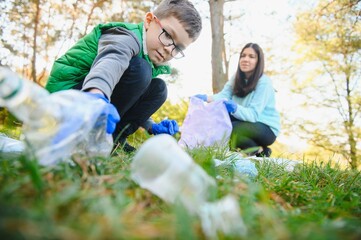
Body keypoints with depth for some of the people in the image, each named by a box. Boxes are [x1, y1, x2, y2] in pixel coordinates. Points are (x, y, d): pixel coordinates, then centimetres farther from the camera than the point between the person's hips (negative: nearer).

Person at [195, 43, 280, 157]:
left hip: (267, 129, -7)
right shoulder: (236, 78, 1)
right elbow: (223, 95, -14)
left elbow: (254, 114, -29)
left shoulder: (264, 82, -20)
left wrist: (234, 108, -48)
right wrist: (205, 98, -34)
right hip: (247, 122, 7)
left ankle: (260, 151, -4)